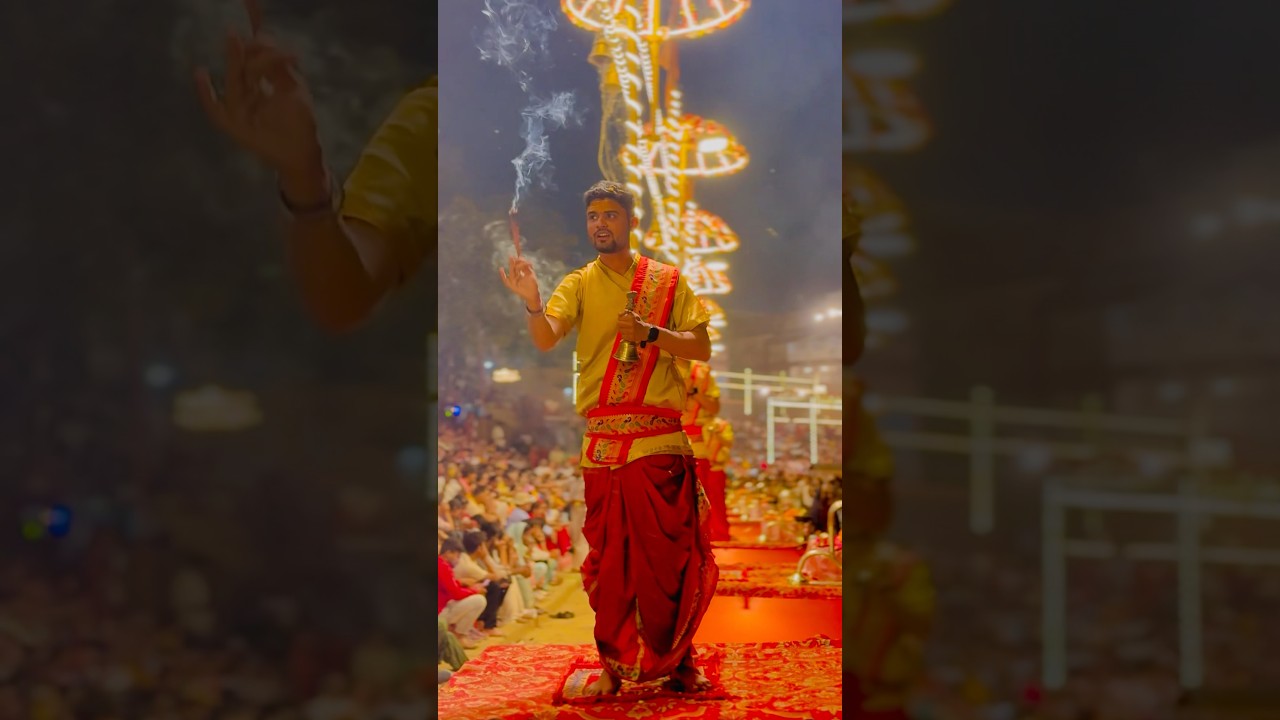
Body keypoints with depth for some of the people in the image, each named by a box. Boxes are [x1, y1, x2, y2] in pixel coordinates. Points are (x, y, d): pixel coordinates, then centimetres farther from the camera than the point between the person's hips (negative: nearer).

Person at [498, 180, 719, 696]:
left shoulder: (667, 281, 8)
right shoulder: (579, 284, 8)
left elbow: (701, 348, 3)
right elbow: (545, 339, -9)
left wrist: (651, 333, -13)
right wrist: (532, 303, -30)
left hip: (661, 440, -1)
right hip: (602, 443, 1)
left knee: (671, 555, 0)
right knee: (609, 557, 3)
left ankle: (679, 660, 11)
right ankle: (614, 665, 9)